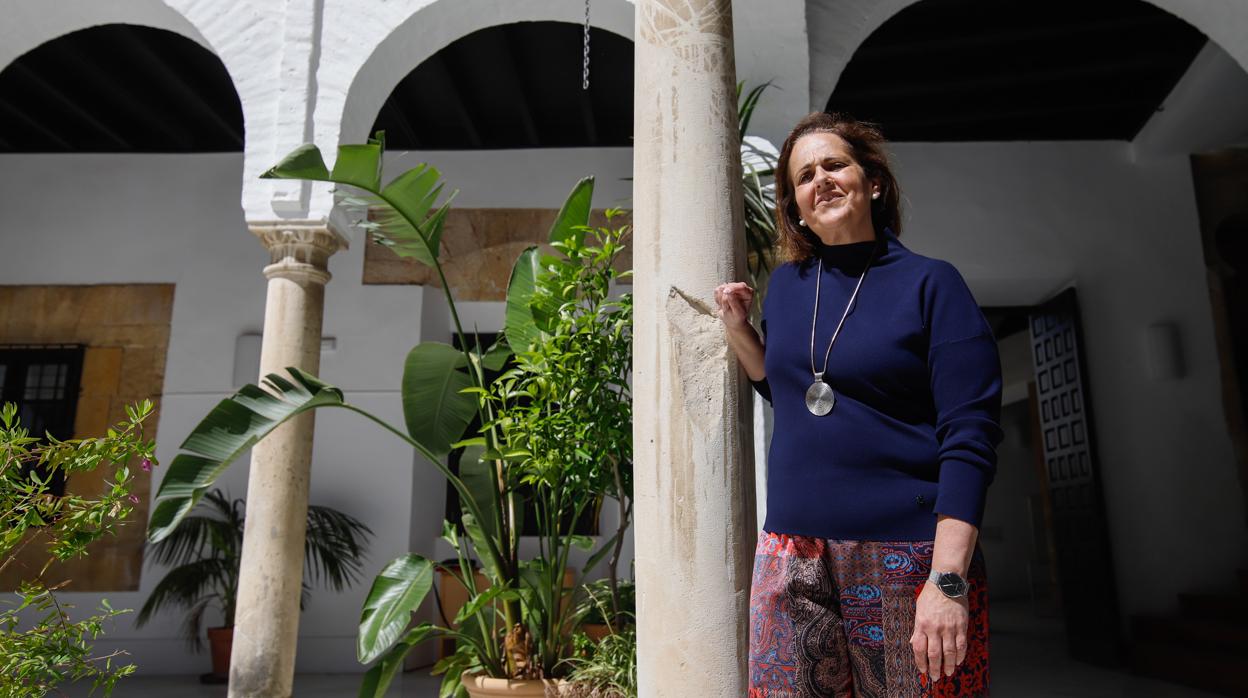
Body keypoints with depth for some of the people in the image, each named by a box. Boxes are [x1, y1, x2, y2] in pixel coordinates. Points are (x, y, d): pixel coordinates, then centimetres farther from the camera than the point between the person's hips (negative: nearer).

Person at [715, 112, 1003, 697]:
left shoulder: (930, 285, -5)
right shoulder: (786, 284, 9)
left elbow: (969, 437, -11)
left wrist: (948, 579, -18)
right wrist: (737, 327, 7)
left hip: (907, 556, -4)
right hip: (792, 555, 4)